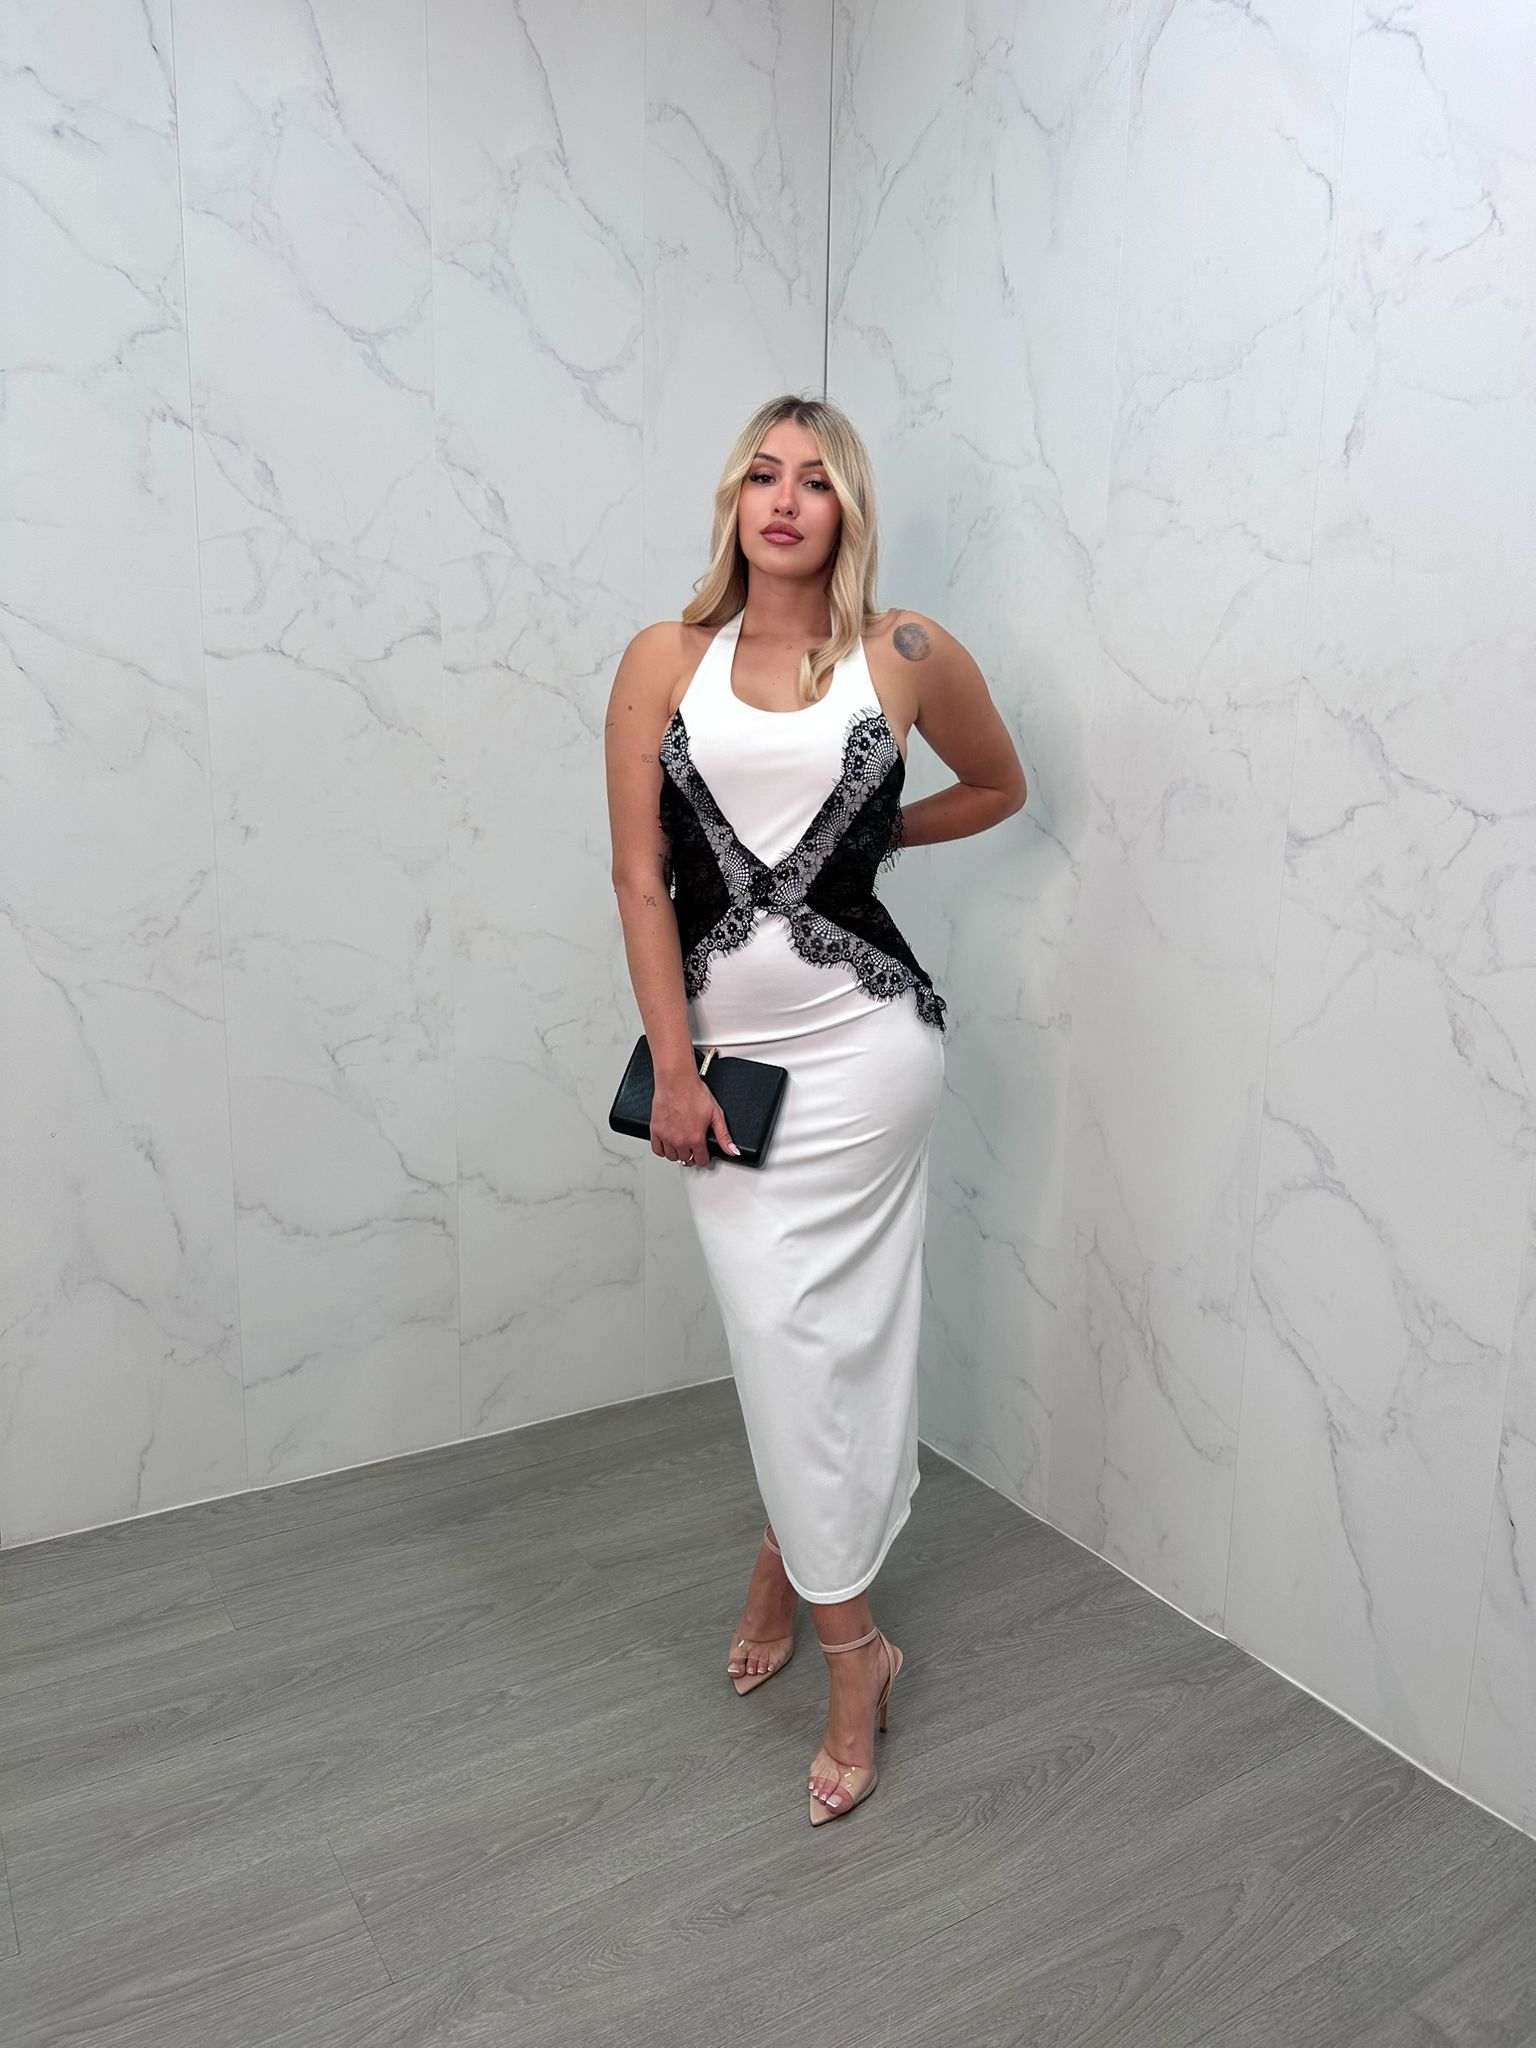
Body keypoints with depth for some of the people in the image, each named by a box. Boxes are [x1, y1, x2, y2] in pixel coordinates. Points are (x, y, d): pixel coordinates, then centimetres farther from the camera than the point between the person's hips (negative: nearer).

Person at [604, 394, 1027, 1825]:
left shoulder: (906, 657, 2)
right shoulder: (666, 663, 4)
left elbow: (1000, 787, 20)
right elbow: (640, 877, -1)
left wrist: (867, 838, 9)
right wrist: (675, 1067, -6)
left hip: (860, 1040, -2)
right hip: (721, 1046, 2)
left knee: (798, 1327, -3)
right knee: (783, 1325, 9)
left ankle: (787, 1569, 23)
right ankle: (850, 1645, 28)